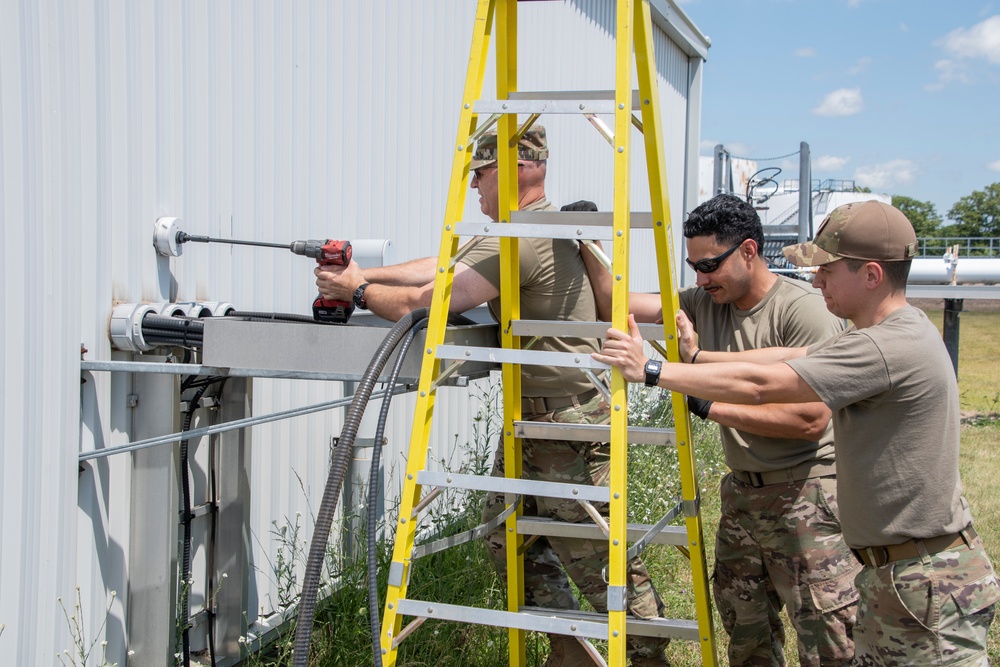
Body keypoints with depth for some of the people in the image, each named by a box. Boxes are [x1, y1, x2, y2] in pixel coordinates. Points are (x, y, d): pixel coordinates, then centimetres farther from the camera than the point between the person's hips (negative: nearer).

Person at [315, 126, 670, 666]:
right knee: (509, 540, 15)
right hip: (530, 422, 11)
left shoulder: (520, 240, -21)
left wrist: (358, 291, -4)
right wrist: (364, 274, 10)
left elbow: (424, 303, -20)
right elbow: (444, 266, 15)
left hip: (571, 431, -11)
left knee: (601, 562, -3)